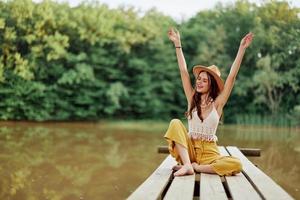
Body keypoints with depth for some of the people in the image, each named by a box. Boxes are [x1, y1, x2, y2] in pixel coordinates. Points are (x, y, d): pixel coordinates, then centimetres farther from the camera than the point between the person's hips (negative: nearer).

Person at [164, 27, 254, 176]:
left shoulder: (217, 103, 0)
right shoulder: (192, 100, 6)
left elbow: (232, 76, -7)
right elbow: (183, 72, 1)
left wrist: (242, 49, -12)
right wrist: (177, 44, -1)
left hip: (209, 152, -1)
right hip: (190, 148, 1)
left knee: (236, 164, -28)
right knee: (175, 123, -24)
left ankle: (194, 166, -20)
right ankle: (187, 165, -34)